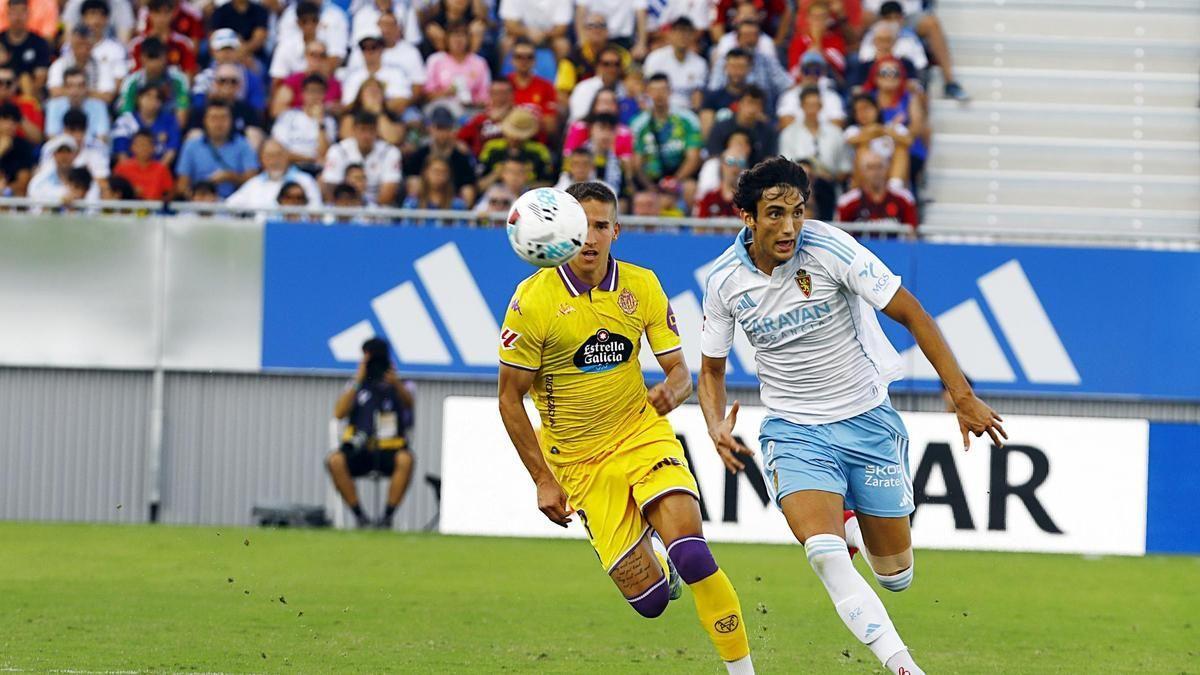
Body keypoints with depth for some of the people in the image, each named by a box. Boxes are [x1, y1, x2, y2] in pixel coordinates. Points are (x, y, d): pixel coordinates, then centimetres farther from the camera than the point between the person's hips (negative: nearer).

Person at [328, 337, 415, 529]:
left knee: (406, 459, -35)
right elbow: (339, 413, -5)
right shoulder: (356, 386, 13)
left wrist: (396, 383, -34)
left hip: (390, 451, -1)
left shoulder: (400, 387, 11)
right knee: (335, 460, -31)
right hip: (359, 452, 1)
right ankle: (359, 516, -22)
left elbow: (408, 403, -14)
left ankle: (387, 516, -25)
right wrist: (358, 380, -9)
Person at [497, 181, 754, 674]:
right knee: (649, 600, -5)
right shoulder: (533, 300, -12)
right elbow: (510, 398, -5)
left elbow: (679, 370, 3)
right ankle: (655, 563, 33)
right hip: (579, 460, -1)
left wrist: (672, 391, -22)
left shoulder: (642, 287, -3)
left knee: (691, 555, -24)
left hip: (644, 435, 1)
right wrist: (543, 480, -8)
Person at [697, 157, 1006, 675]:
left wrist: (963, 397, -16)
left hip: (866, 420, -1)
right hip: (793, 432, 1)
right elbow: (712, 367, 9)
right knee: (824, 554, -26)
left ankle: (850, 523, 40)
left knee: (895, 575, 7)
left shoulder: (828, 247, -17)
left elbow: (910, 313, -13)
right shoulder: (724, 281, -6)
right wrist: (717, 427, -11)